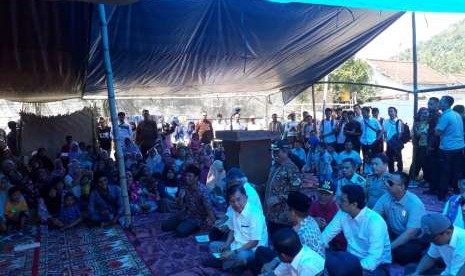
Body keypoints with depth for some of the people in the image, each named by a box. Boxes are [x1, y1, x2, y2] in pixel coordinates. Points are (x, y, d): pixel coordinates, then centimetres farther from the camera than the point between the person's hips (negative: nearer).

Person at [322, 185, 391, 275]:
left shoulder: (375, 221, -23)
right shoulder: (342, 214, -4)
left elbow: (374, 256, -28)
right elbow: (327, 234, 0)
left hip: (376, 265, -5)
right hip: (352, 259, 5)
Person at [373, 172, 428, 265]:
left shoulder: (414, 203, -24)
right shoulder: (386, 197, -8)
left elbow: (411, 233, -29)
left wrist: (390, 247, -34)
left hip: (415, 239, -4)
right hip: (394, 234, 4)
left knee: (402, 252, -34)